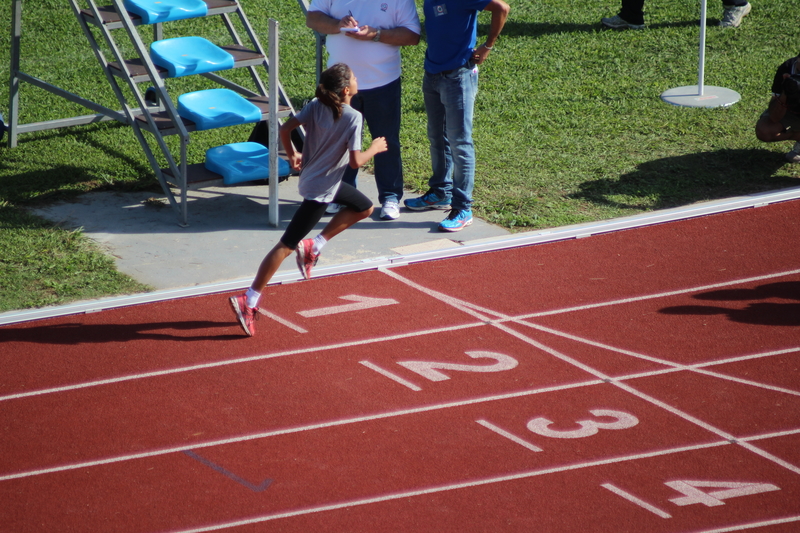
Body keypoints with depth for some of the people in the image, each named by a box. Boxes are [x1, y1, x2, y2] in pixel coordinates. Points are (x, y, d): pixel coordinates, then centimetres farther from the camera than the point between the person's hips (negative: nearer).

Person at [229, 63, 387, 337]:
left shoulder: (316, 106, -1)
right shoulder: (353, 117, -20)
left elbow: (285, 128, -2)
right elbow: (355, 161, -23)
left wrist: (292, 155, 14)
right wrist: (374, 149, -5)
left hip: (311, 176, 9)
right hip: (320, 190, -9)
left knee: (364, 208, 26)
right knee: (286, 245, -6)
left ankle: (315, 246, 22)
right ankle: (249, 301, -5)